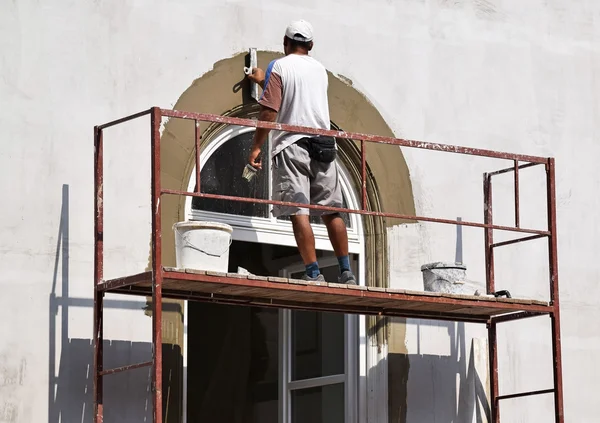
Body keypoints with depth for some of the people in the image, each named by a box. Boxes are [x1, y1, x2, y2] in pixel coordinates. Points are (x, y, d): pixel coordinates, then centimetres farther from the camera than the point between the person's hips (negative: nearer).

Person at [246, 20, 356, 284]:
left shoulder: (278, 67, 0)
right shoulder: (320, 69, 18)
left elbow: (270, 112, -11)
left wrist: (256, 147, -6)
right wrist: (264, 81, 46)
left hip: (291, 146, -5)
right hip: (323, 145, 5)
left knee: (298, 212, -9)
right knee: (331, 211, 10)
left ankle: (313, 273, -17)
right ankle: (346, 272, 9)